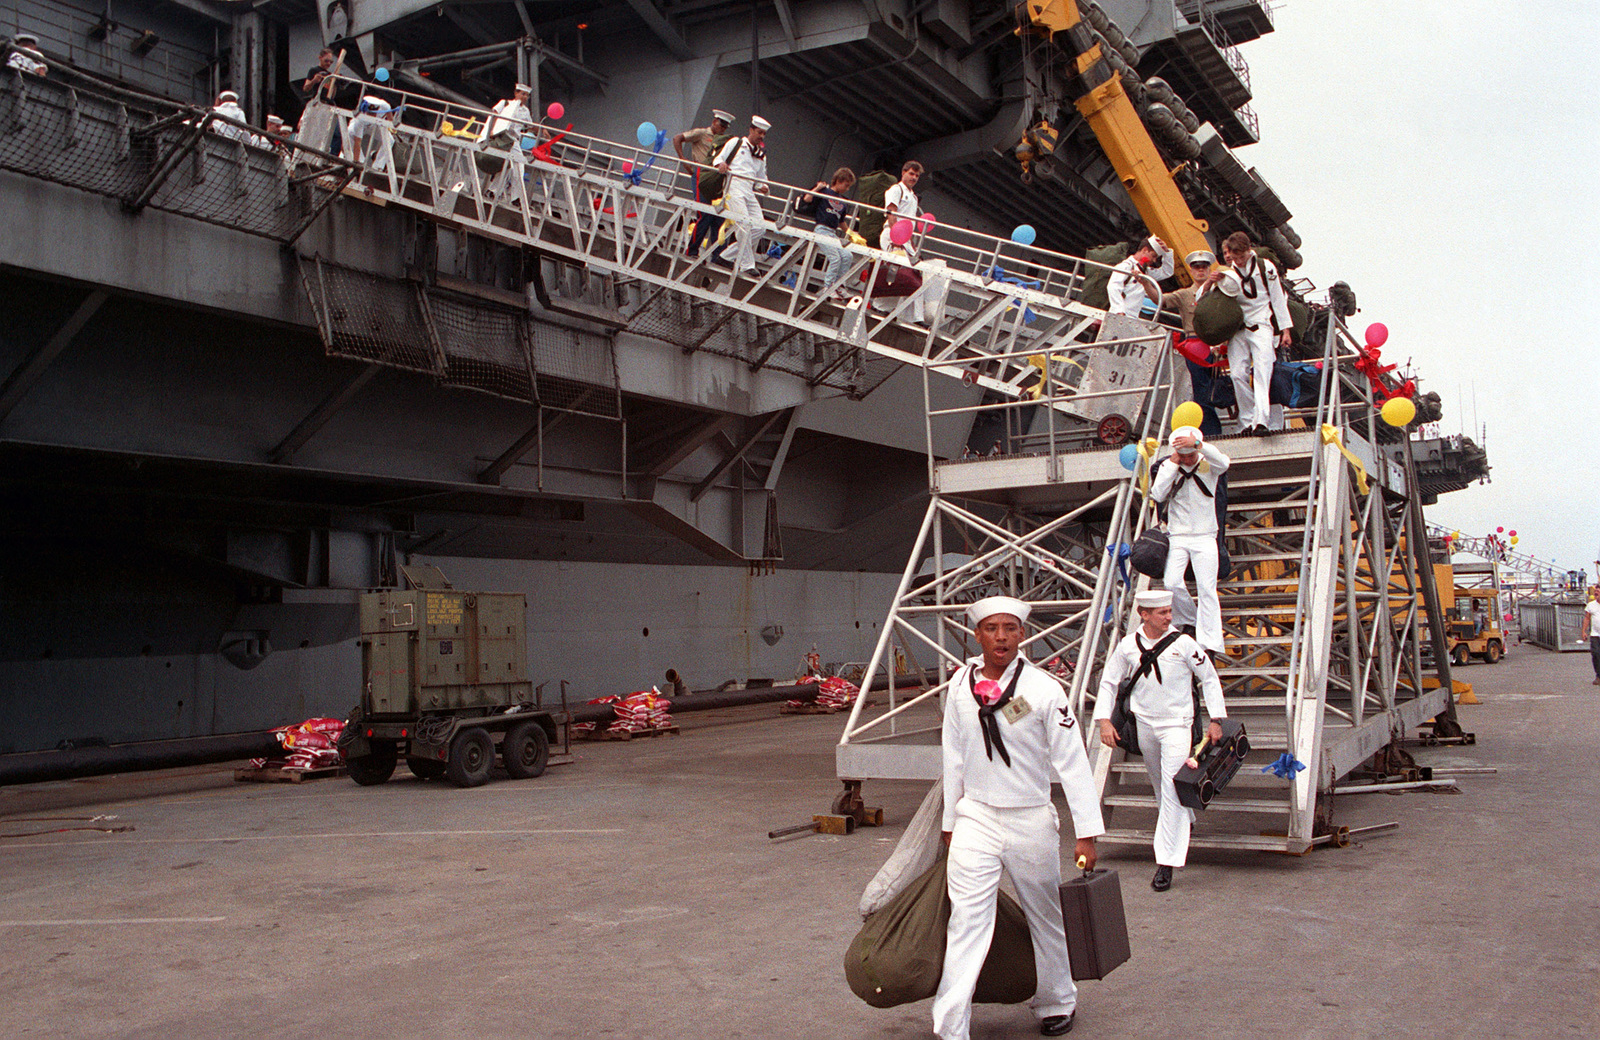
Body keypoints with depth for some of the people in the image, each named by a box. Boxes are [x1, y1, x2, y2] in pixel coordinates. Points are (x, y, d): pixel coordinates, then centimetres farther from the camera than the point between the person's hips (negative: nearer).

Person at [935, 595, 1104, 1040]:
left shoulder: (1043, 690, -12)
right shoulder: (961, 687, -2)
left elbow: (1072, 762, -10)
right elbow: (954, 757, 7)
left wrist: (1087, 832, -12)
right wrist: (950, 821, 13)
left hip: (1031, 820, -1)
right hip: (976, 818, 1)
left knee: (1045, 917, 16)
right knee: (966, 919, -8)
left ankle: (1057, 1003, 39)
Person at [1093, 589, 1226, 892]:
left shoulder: (1183, 643, -9)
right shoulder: (1128, 645, -3)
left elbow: (1210, 678, 1)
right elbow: (1109, 681, 6)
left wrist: (1216, 720, -2)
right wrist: (1104, 721, -5)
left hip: (1177, 723, -3)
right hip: (1144, 722, 4)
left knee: (1173, 790, -12)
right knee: (1159, 784, 19)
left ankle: (1166, 863, -11)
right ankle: (1183, 824, 48)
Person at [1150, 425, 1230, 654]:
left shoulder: (1208, 466, -1)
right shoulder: (1168, 467, 4)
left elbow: (1223, 463, -26)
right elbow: (1158, 495, -12)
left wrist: (1197, 444, -35)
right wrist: (1172, 463, -13)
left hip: (1204, 537, -1)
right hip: (1177, 536, 2)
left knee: (1206, 588, -8)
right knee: (1171, 582, -13)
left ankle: (1210, 643, -7)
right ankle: (1190, 622, 15)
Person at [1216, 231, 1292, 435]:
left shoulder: (1265, 268, 4)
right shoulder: (1229, 274, 11)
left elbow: (1278, 299, 7)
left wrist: (1285, 328, 5)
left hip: (1261, 326, -3)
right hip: (1237, 329, 4)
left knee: (1261, 372, -18)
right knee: (1237, 374, -8)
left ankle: (1261, 421, -29)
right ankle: (1247, 422, 1)